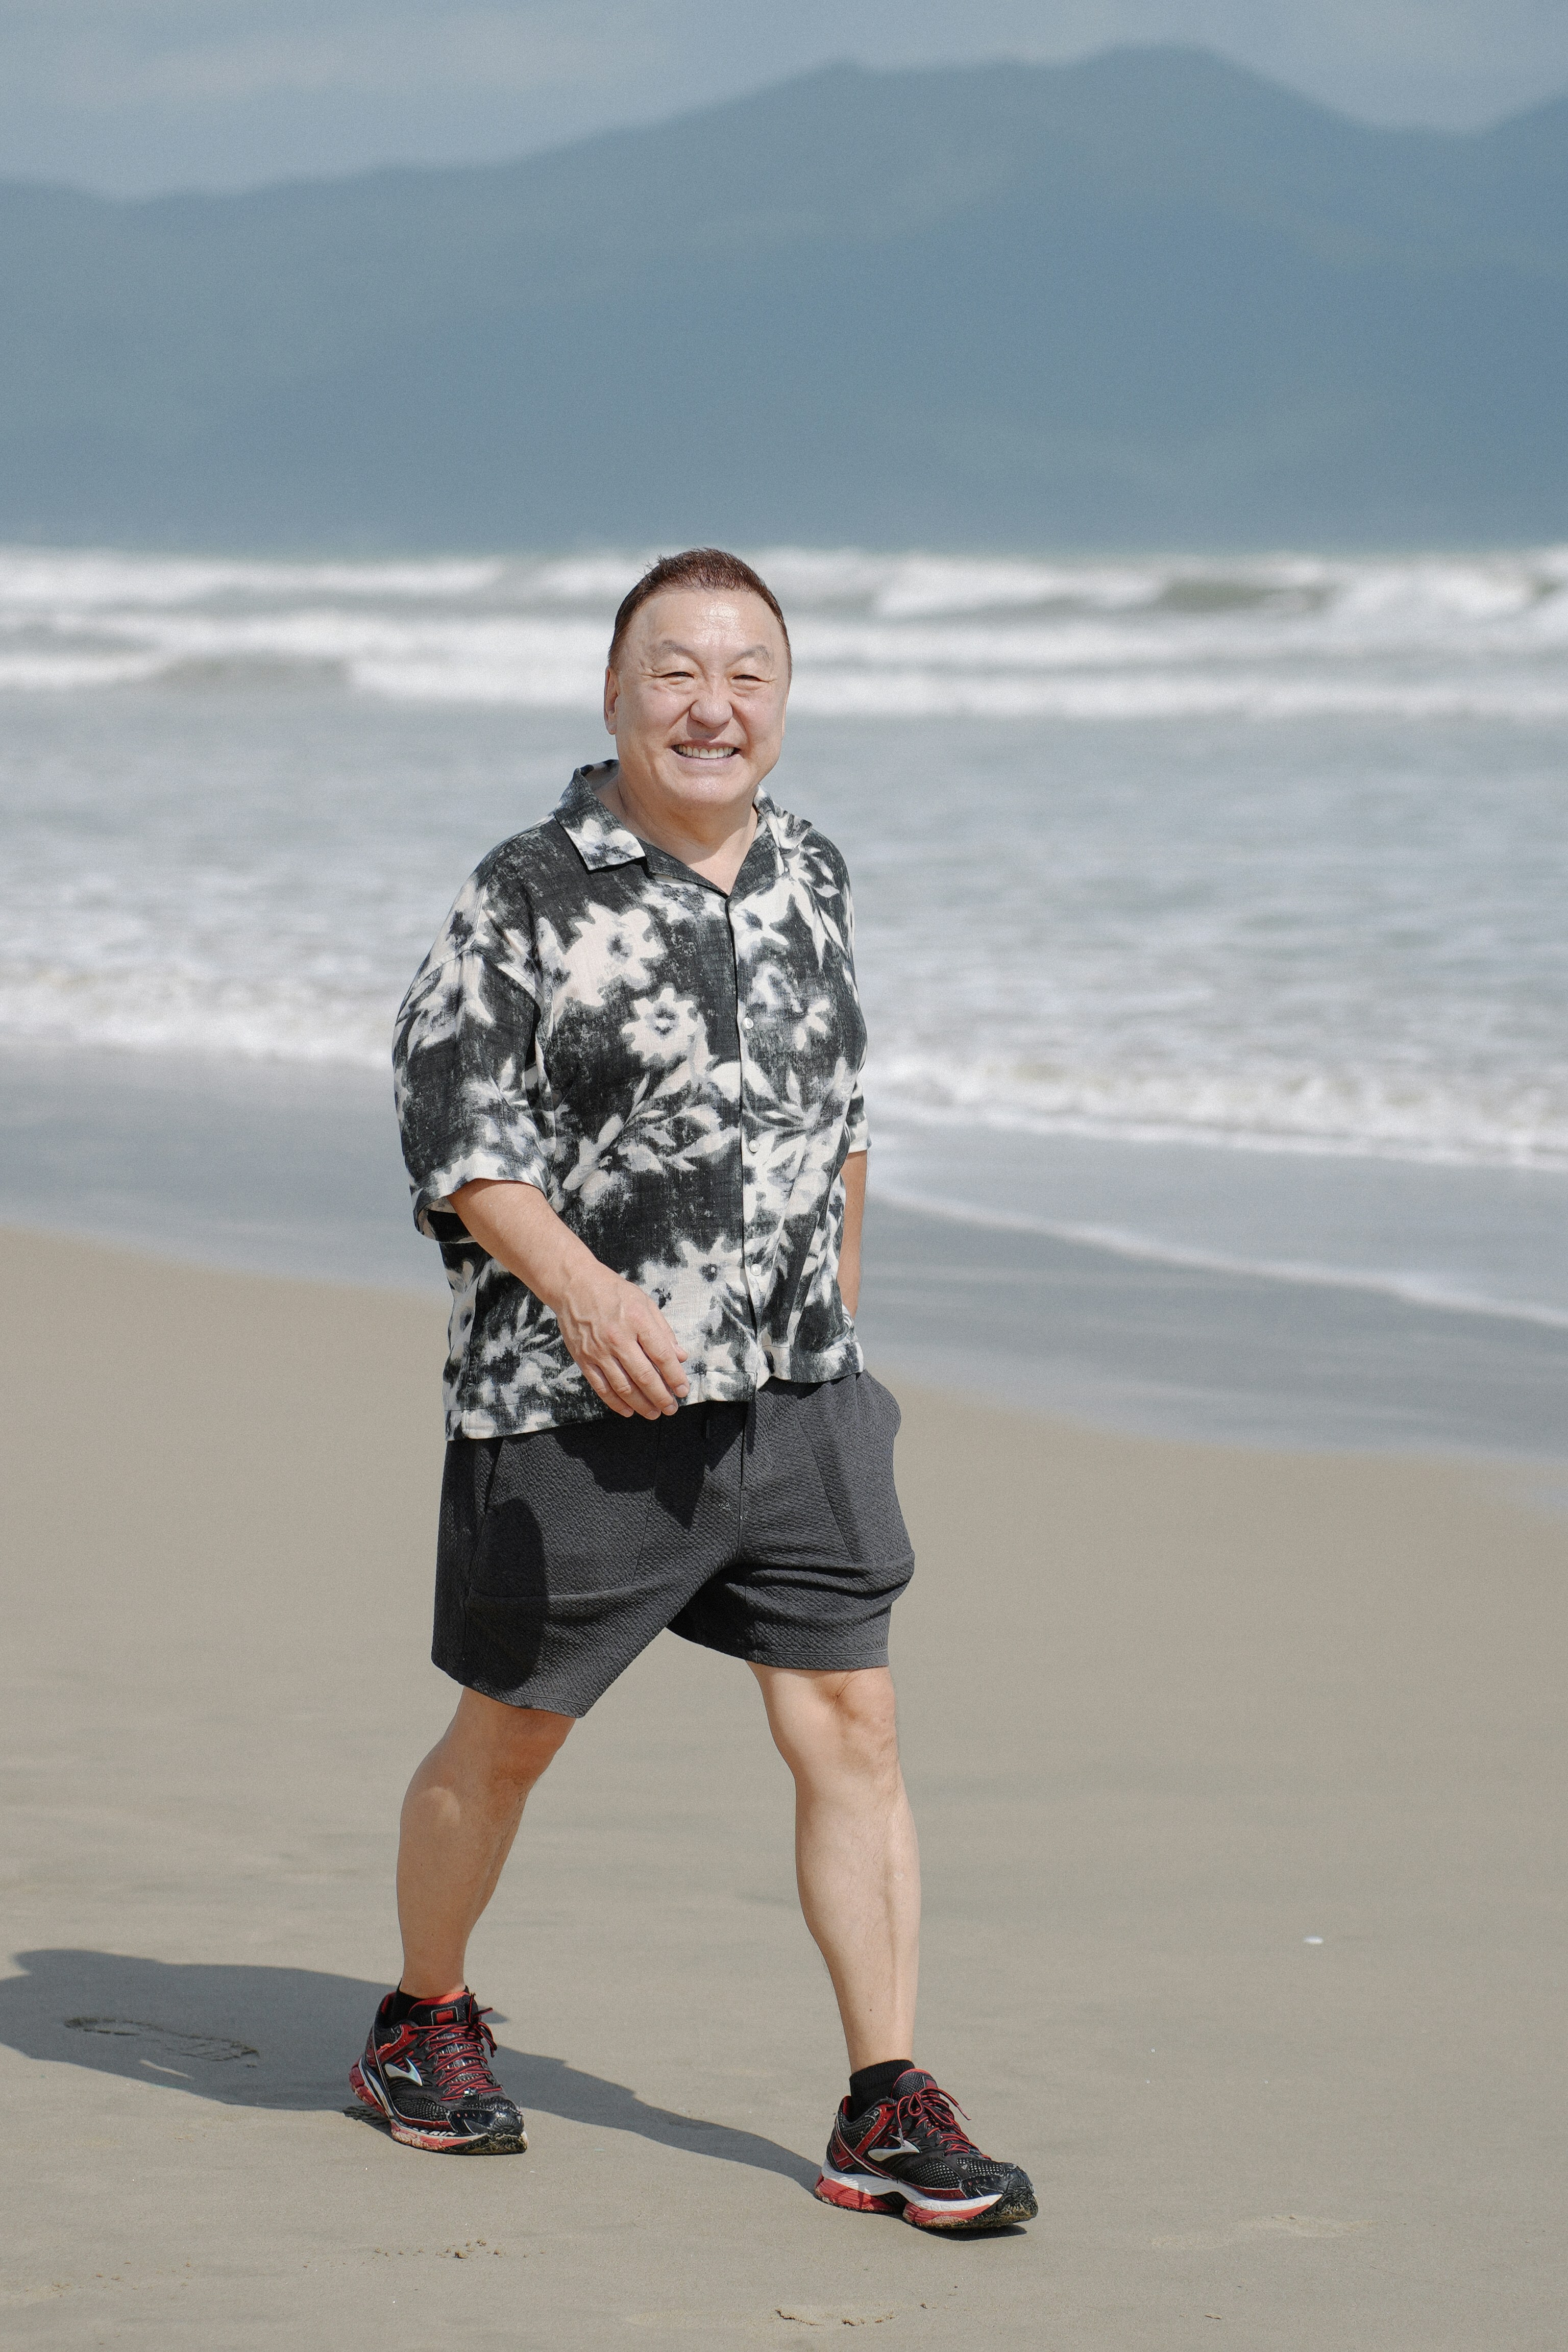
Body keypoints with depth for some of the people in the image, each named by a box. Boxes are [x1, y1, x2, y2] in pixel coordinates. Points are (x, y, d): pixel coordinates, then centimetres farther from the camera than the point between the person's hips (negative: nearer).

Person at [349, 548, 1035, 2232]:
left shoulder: (812, 878, 9)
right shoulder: (533, 894, -9)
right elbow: (450, 1121, -12)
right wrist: (583, 1290, -25)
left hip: (796, 1397, 5)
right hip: (576, 1407, -4)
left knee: (850, 1728, -2)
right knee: (507, 1735, 9)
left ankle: (887, 2114, 1)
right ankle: (421, 2027, 32)